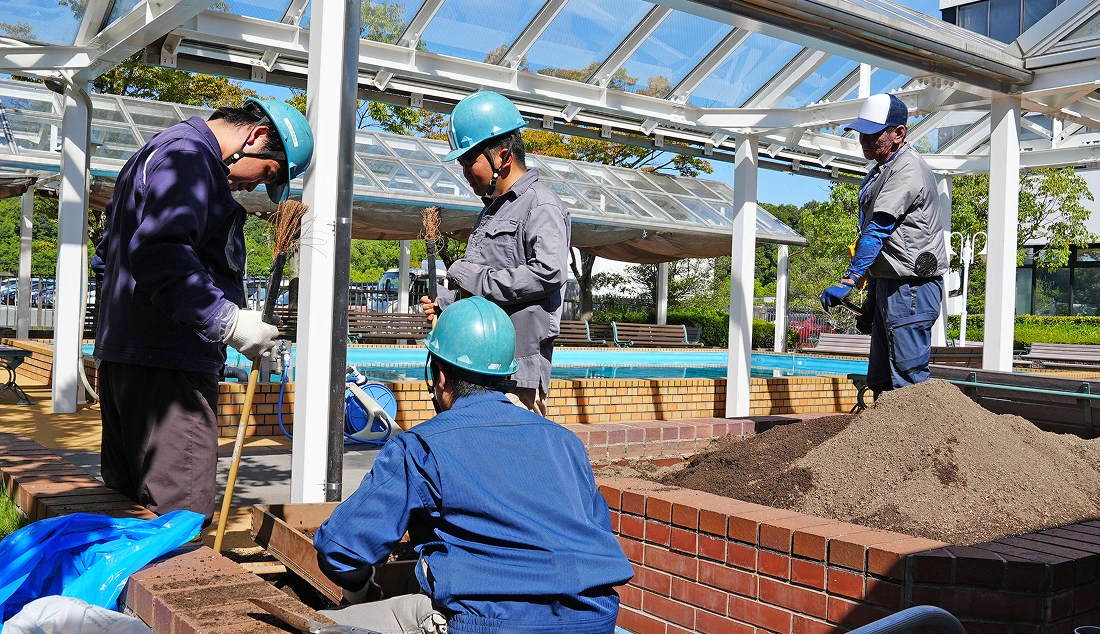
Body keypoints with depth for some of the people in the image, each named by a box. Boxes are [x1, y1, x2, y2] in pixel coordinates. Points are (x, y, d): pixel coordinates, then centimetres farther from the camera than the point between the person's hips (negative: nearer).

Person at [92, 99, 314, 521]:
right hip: (166, 364, -11)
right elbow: (159, 253, -26)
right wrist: (229, 321, -26)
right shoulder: (188, 155, -11)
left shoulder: (154, 154, 25)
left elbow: (106, 257, 30)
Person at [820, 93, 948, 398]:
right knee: (881, 381, 12)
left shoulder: (907, 169, -13)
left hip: (910, 287, -10)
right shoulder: (880, 171, 19)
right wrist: (872, 296, 25)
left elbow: (878, 229, -24)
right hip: (888, 285, 10)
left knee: (908, 379, -11)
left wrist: (849, 280, -31)